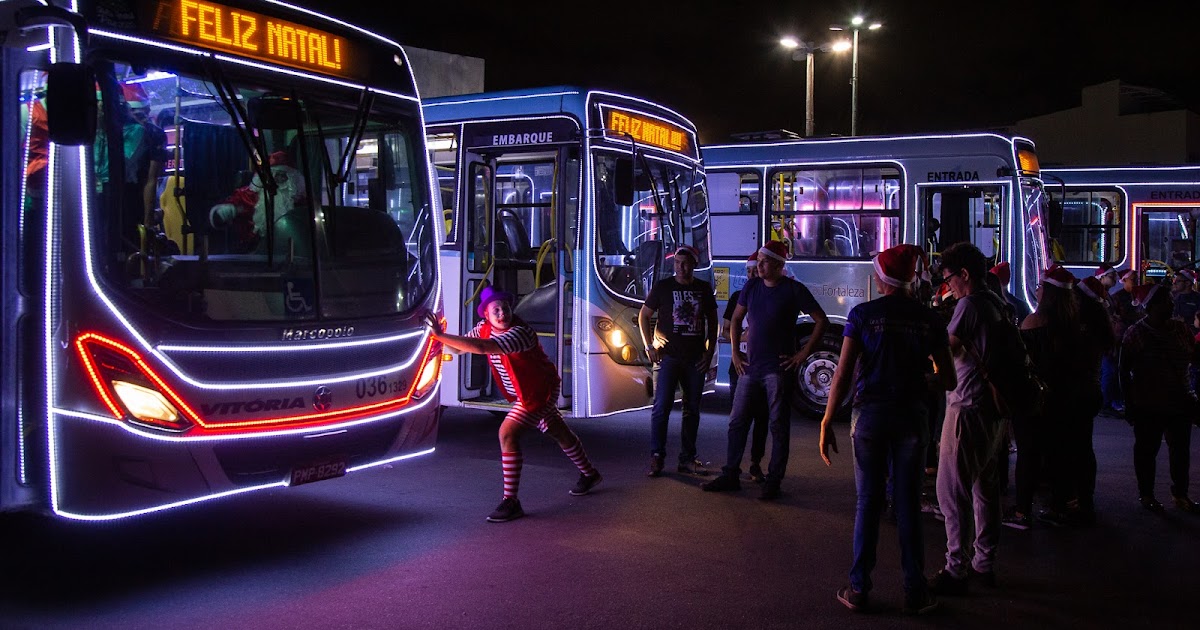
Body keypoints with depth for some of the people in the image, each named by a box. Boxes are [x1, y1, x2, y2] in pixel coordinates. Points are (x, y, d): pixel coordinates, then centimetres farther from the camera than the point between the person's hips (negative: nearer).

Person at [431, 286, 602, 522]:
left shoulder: (519, 333, -34)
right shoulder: (484, 328, -6)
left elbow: (480, 347, -46)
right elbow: (461, 347, -1)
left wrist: (440, 336, -46)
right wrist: (442, 338, -23)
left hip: (540, 390, -9)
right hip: (524, 391, 9)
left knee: (508, 434, -21)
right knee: (558, 432, 24)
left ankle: (511, 502, -16)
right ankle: (589, 474, 47)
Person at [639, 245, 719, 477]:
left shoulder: (704, 289, 8)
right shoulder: (663, 286, 0)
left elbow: (712, 321, 15)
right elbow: (644, 315, 5)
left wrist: (710, 351, 6)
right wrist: (649, 346, -4)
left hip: (695, 359, 3)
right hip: (668, 356, -3)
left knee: (692, 409, 7)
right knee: (662, 407, -10)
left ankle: (687, 458, 15)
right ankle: (656, 458, -6)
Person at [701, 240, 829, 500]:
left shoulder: (794, 289, -6)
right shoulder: (752, 287, 9)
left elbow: (821, 321, -5)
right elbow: (736, 319, 20)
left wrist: (804, 353, -8)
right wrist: (735, 352, 11)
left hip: (778, 369, -5)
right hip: (750, 367, 6)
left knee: (778, 425, 0)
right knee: (737, 421, 7)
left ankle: (773, 481, 7)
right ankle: (730, 475, 16)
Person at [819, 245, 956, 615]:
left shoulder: (862, 314, -5)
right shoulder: (930, 319, 1)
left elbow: (843, 373, -9)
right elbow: (948, 380, 2)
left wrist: (827, 423, -5)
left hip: (870, 414, -1)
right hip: (912, 415, 1)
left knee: (868, 501, 8)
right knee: (908, 504, 8)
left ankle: (859, 589, 12)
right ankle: (914, 593, 13)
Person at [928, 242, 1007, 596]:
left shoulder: (969, 305, -15)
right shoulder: (995, 304, 12)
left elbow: (946, 350, -14)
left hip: (969, 407, -9)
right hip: (994, 407, 10)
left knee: (953, 491, -4)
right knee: (986, 487, 16)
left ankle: (956, 570, -2)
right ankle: (984, 563, 24)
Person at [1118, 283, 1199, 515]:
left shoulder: (1179, 328, 2)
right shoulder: (1136, 333, -10)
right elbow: (1124, 371, -7)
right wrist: (1129, 404, -9)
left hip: (1179, 402, 5)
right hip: (1149, 406, -5)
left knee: (1181, 450, 11)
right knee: (1147, 450, 7)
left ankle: (1180, 495, 24)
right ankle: (1146, 494, 20)